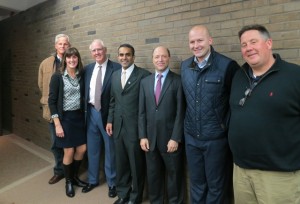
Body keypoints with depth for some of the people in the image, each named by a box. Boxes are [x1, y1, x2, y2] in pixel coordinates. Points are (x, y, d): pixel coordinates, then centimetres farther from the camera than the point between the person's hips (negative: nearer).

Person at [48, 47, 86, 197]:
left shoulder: (81, 75, 2)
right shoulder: (57, 77, -10)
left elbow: (83, 96, 8)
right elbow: (52, 101, -10)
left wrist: (84, 115, 2)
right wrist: (57, 124, -14)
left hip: (79, 116, 4)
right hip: (65, 117, -4)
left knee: (82, 149, 10)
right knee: (69, 152, 4)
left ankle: (74, 176, 35)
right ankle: (68, 181, 29)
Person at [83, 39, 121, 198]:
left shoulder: (117, 68, -10)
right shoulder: (87, 69, 8)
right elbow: (85, 92, 13)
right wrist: (85, 110, 5)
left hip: (108, 114, -5)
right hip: (91, 113, 5)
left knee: (110, 150, 10)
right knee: (92, 149, 18)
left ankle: (112, 183, 30)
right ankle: (93, 180, 38)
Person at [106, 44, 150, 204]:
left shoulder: (144, 75, -9)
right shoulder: (115, 75, 12)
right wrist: (110, 120, 11)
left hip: (135, 127, -5)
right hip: (118, 126, 6)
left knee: (136, 164, 9)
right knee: (120, 163, 18)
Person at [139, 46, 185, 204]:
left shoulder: (178, 81, -5)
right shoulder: (145, 81, 8)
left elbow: (180, 112, -8)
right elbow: (142, 112, 6)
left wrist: (175, 138, -13)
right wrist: (142, 136, 1)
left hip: (170, 138, -3)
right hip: (150, 138, 4)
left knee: (174, 176, 14)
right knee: (153, 175, 17)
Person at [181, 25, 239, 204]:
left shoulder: (227, 65, -14)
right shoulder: (185, 66, 4)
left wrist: (226, 125, -6)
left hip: (216, 138, -4)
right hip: (191, 136, 5)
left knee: (216, 186, 13)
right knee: (196, 184, 19)